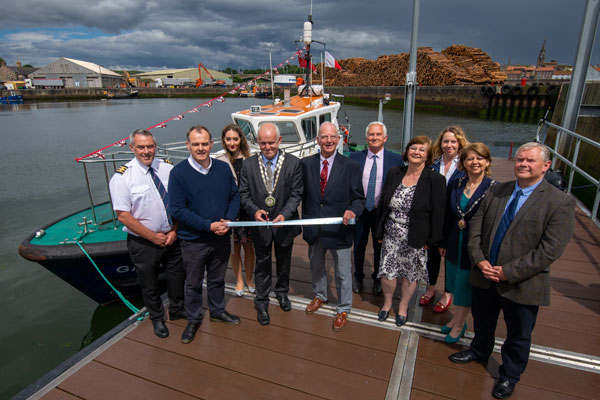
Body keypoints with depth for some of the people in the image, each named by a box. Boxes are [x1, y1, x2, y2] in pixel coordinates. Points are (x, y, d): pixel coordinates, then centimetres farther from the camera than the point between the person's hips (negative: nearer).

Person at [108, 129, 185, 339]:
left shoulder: (168, 168, -4)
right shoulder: (122, 177, -14)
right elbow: (123, 215, -15)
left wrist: (174, 230, -9)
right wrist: (153, 236, -15)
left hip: (172, 237, 3)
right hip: (143, 243, -3)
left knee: (176, 276, 20)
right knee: (149, 284, 17)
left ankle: (177, 310, 46)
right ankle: (157, 318, 42)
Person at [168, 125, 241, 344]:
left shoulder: (223, 168, -4)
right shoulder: (179, 172, -15)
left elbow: (234, 196, 5)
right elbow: (177, 209, -16)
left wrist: (228, 220, -13)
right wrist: (208, 226, -21)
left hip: (221, 237, 3)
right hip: (193, 240, -3)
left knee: (217, 279, 22)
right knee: (193, 283, 15)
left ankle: (218, 311, 44)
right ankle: (193, 320, 37)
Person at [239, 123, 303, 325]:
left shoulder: (293, 163, -10)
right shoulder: (248, 165, -6)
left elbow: (296, 194, -9)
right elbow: (244, 193, -2)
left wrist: (285, 214, -24)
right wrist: (255, 210, -21)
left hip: (285, 223, 0)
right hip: (260, 225, 0)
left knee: (284, 262, 21)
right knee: (262, 264, 14)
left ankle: (282, 292, 47)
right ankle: (261, 302, 33)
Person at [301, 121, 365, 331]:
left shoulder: (351, 166, -9)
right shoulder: (306, 163, -1)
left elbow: (358, 198, -6)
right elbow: (303, 195, 3)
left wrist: (353, 210, -28)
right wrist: (304, 221, 3)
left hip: (338, 228, -3)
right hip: (313, 228, 3)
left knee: (343, 272, 12)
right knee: (316, 266, 25)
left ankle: (343, 310, 35)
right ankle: (320, 296, 52)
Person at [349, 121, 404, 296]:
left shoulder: (396, 159, -6)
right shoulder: (355, 157, -3)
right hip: (359, 211, 1)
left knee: (380, 248, 16)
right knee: (358, 247, 17)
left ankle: (378, 279, 40)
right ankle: (358, 277, 41)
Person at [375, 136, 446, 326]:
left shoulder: (435, 180, -11)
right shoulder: (394, 173, 1)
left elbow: (437, 213, -9)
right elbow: (383, 204, 6)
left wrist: (430, 240, -9)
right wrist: (380, 231, 6)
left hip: (415, 239, -2)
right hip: (391, 235, 3)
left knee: (409, 275, 14)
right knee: (386, 273, 8)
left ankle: (403, 307, 38)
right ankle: (387, 302, 36)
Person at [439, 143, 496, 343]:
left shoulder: (495, 188, -14)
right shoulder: (455, 185, -1)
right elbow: (448, 217, 6)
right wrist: (443, 243, 9)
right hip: (455, 244, 4)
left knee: (465, 287, 11)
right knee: (455, 284, 19)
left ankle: (459, 326, 33)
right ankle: (457, 318, 42)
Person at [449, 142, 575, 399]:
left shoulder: (560, 203, -13)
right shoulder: (497, 191, 1)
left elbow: (550, 250, -18)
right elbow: (476, 226, 2)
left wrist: (509, 272, -20)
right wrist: (479, 260, -11)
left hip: (522, 284, -4)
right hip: (484, 276, 4)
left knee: (518, 336, 18)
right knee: (482, 322, 25)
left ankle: (509, 376, 43)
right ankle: (479, 351, 54)